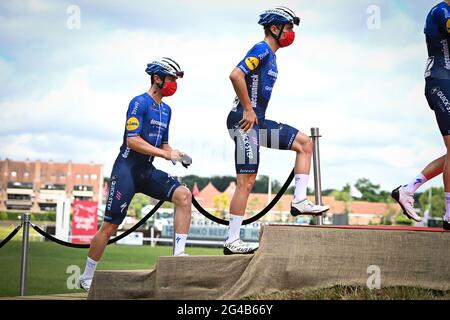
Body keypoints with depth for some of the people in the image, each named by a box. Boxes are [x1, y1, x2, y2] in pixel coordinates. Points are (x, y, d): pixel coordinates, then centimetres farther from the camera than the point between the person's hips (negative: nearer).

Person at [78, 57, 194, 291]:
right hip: (127, 169, -7)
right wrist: (166, 154, -20)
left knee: (184, 195, -17)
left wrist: (176, 155, 1)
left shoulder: (166, 110, 15)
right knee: (110, 226, -4)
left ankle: (179, 254, -16)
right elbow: (132, 140, -20)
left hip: (147, 171, 7)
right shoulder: (140, 103, -11)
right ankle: (87, 277, 11)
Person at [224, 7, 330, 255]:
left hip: (258, 122, 10)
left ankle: (299, 201, 2)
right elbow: (236, 75, -24)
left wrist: (253, 113, 18)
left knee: (304, 143, 7)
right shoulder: (262, 49, -10)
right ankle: (232, 242, -5)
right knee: (246, 181, -9)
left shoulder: (271, 55, 20)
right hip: (245, 121, -10)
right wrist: (248, 110, -20)